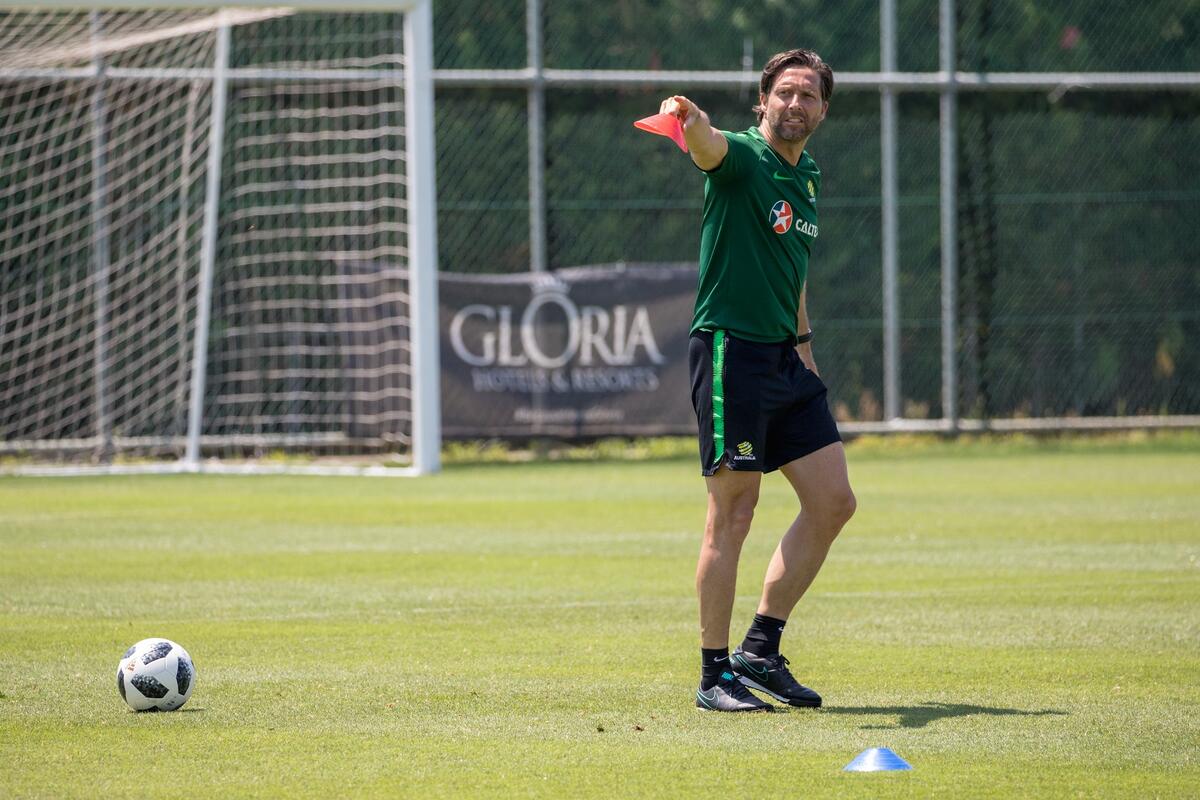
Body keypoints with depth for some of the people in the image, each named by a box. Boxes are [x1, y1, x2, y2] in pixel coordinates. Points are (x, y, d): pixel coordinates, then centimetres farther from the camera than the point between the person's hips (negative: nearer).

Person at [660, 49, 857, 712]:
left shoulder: (807, 178, 16)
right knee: (732, 515, -6)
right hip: (729, 351, -8)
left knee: (832, 502, 6)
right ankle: (715, 675, 0)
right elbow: (709, 147, -33)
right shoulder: (741, 156, -8)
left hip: (785, 358, 8)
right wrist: (689, 120, -55)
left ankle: (760, 649, 15)